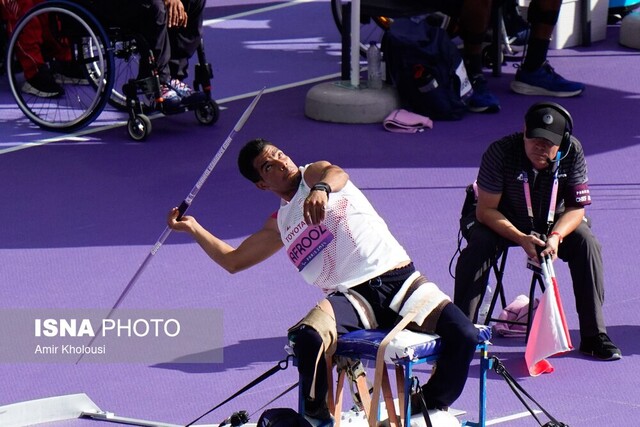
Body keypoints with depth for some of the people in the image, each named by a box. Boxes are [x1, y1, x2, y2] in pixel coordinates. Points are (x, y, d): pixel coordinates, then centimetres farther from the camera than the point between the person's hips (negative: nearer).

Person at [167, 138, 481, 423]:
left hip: (399, 279, -2)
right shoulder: (279, 225, 21)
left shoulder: (314, 173, 12)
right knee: (308, 338, -34)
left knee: (464, 337, -24)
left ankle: (431, 408, 2)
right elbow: (233, 261, 31)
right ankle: (317, 418, -10)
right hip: (352, 296, 2)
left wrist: (321, 188, -39)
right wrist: (193, 228, 24)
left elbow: (336, 174, -15)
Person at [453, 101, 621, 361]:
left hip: (556, 222, 2)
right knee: (478, 245, -30)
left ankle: (594, 335, -14)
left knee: (587, 243, -23)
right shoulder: (500, 152, -28)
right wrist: (521, 239, -37)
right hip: (503, 222, -2)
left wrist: (556, 237, -35)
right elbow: (485, 210, -24)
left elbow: (576, 207, -14)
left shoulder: (573, 152, -21)